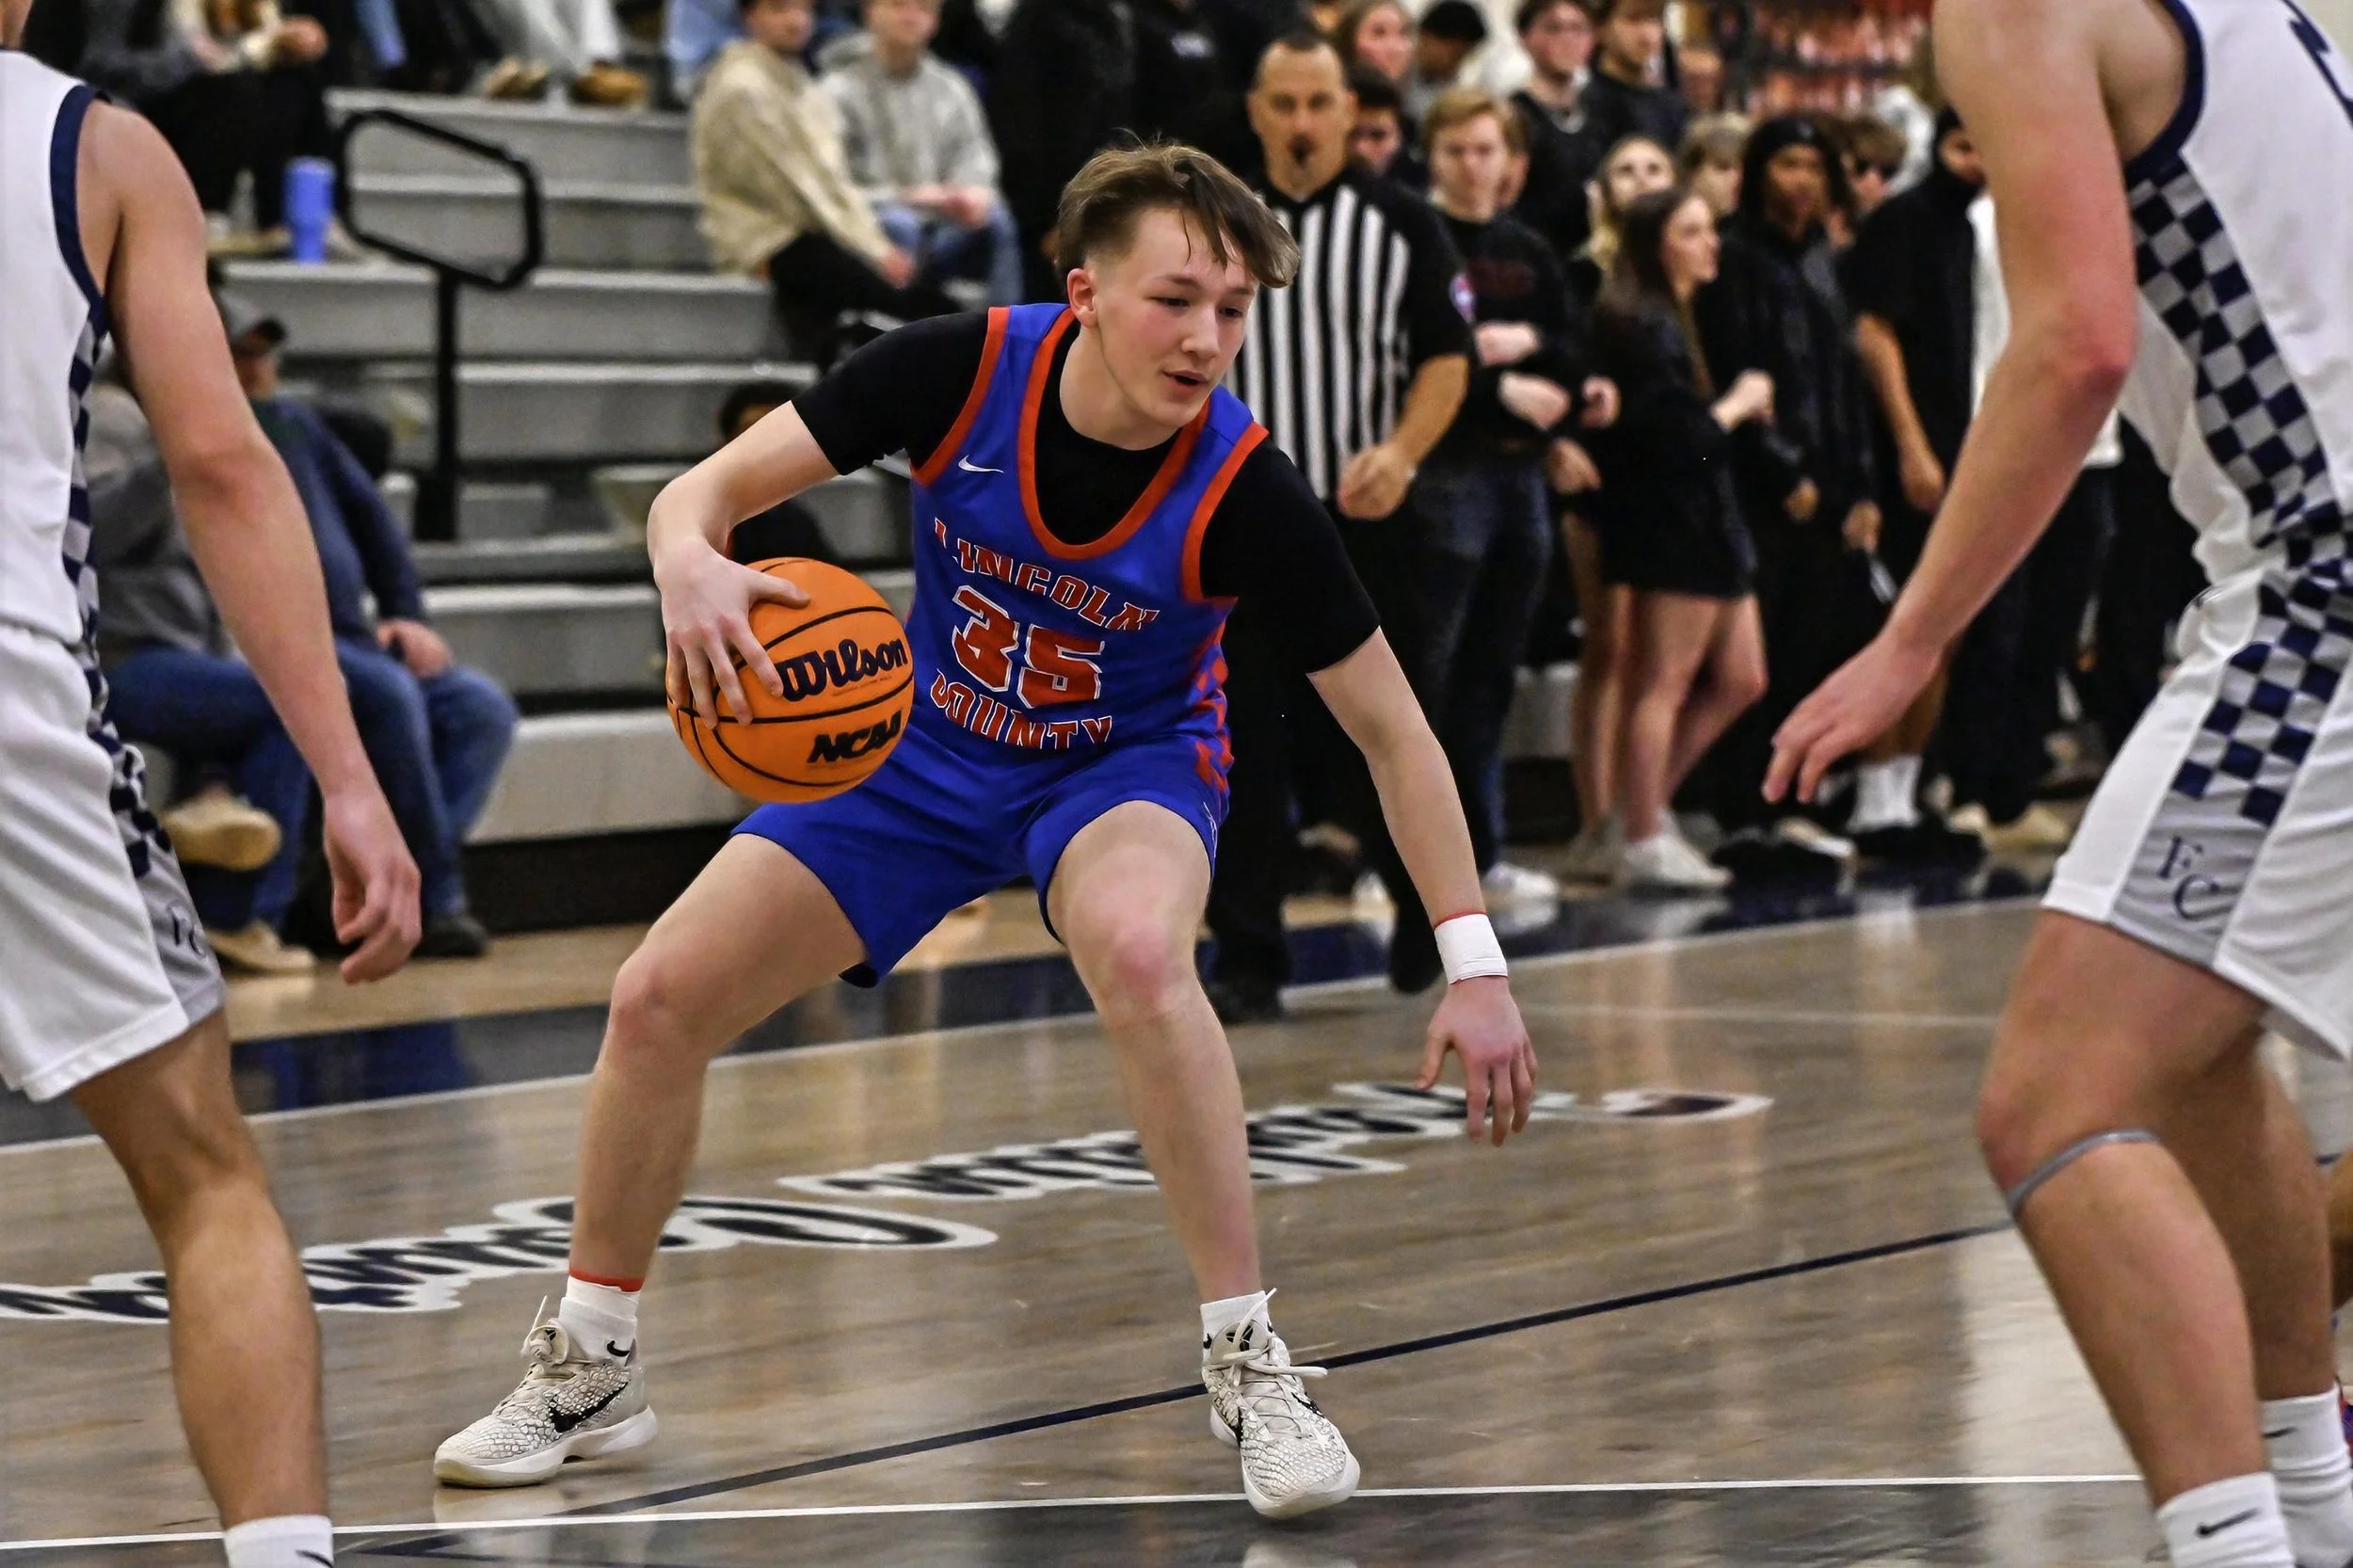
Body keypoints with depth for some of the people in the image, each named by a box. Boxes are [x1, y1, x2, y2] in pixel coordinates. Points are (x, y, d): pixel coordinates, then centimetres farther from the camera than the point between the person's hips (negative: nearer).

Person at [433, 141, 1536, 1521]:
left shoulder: (1246, 492, -28)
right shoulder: (964, 371, -25)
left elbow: (1395, 731, -19)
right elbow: (709, 489, -19)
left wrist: (1473, 959, -24)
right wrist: (690, 563, -43)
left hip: (1130, 760, -3)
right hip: (929, 749, 3)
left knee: (1139, 951, -38)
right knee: (659, 1000, -4)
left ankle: (1251, 1366, -25)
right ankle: (592, 1370, 19)